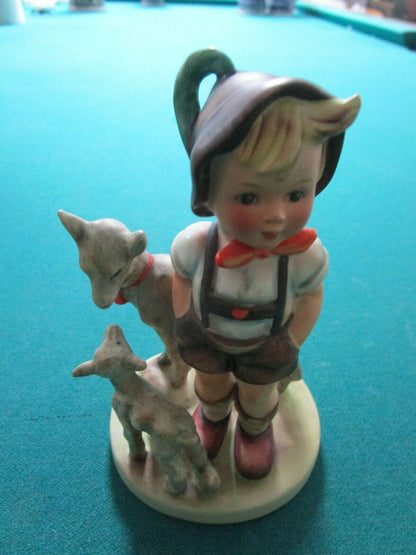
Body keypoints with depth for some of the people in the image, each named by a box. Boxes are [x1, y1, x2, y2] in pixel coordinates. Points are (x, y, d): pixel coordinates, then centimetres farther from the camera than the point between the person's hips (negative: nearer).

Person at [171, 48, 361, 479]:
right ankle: (213, 415, 64)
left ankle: (255, 427, 61)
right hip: (206, 335, 1)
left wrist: (289, 349, -8)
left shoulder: (306, 255, -34)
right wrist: (184, 327, -6)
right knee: (210, 382, 26)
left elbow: (310, 297, -13)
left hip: (267, 342, 0)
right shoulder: (193, 245, -34)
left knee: (257, 393, 23)